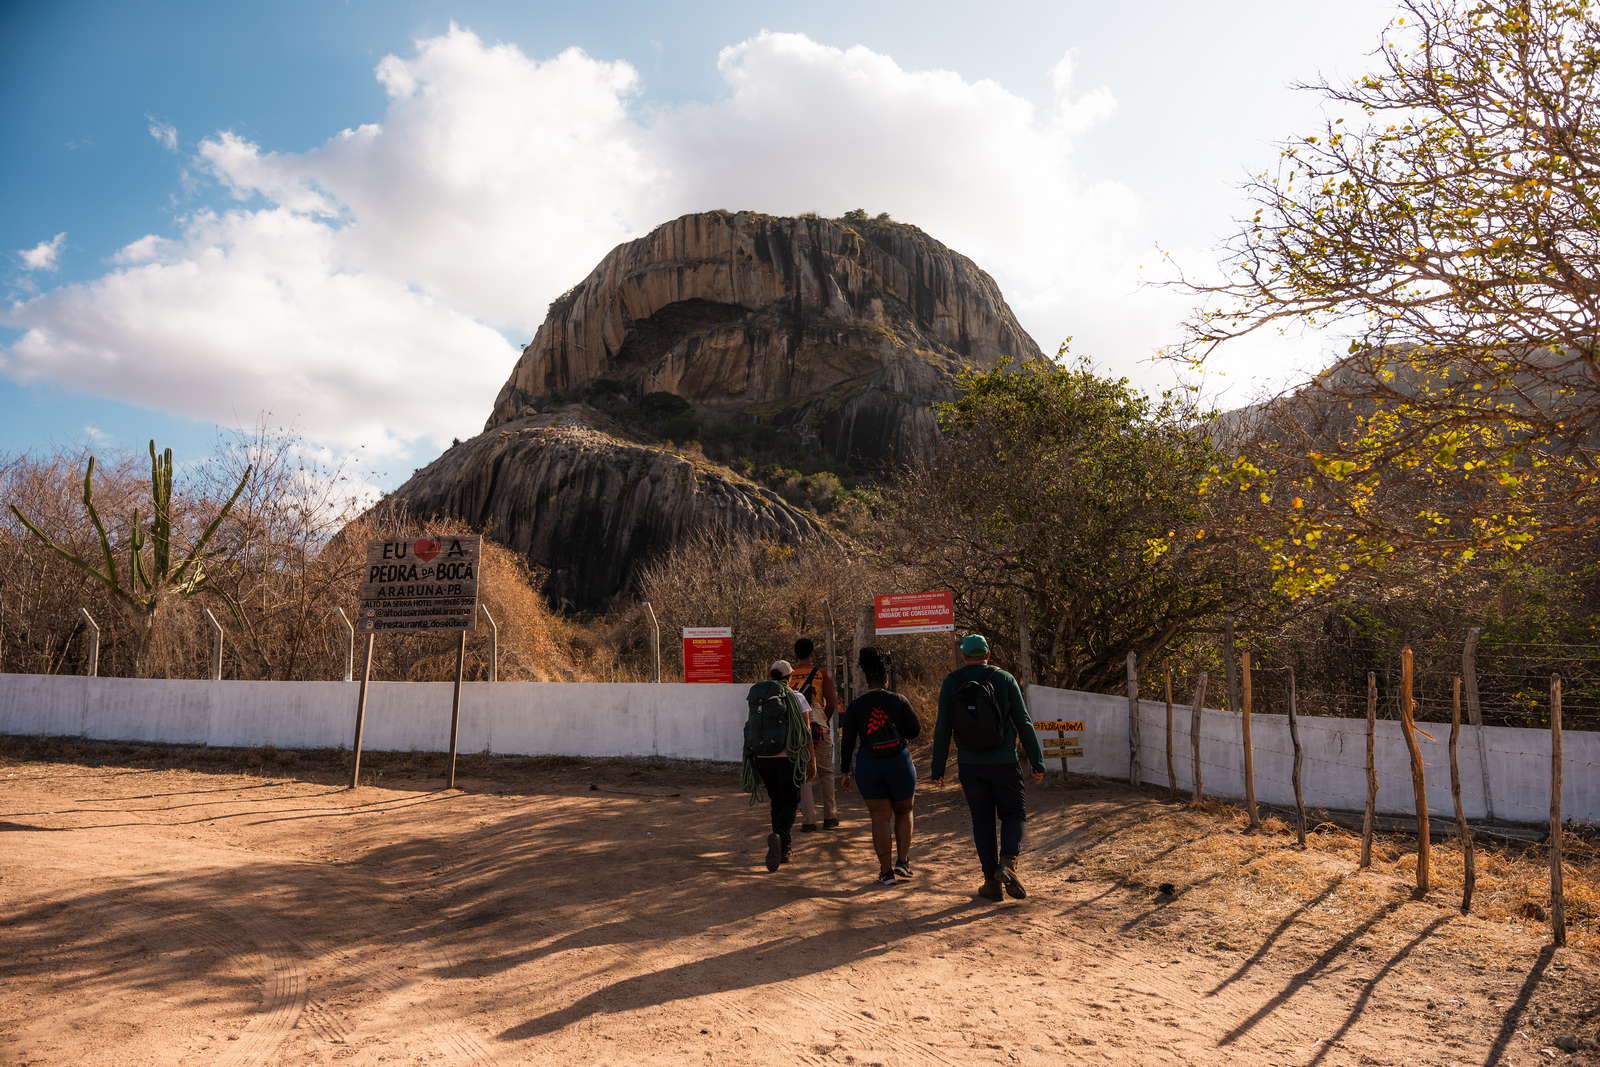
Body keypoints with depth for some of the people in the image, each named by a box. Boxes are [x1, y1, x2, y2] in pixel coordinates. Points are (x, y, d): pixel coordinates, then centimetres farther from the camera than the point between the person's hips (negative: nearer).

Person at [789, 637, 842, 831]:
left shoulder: (789, 675, 3)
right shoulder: (822, 673, -2)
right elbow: (832, 703, -6)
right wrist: (824, 721, 9)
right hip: (819, 730, -1)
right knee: (826, 773, 12)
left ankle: (808, 819, 3)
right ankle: (830, 817, 17)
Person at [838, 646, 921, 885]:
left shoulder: (855, 706, -1)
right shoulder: (899, 701, -3)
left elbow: (848, 741, 0)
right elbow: (915, 731, 1)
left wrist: (845, 771, 6)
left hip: (868, 766, 1)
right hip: (899, 762, 0)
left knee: (880, 817, 6)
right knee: (903, 812, 18)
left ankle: (886, 872, 8)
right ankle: (902, 861, 10)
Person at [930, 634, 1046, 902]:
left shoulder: (951, 683, -1)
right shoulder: (1004, 679, -2)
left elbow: (942, 729, -3)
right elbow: (1024, 723, -3)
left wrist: (938, 769, 2)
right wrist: (1037, 763, 2)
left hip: (970, 766, 1)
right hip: (1004, 762, -1)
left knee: (982, 821, 11)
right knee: (1014, 814, 13)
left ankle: (992, 881, 11)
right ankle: (1007, 862, -10)